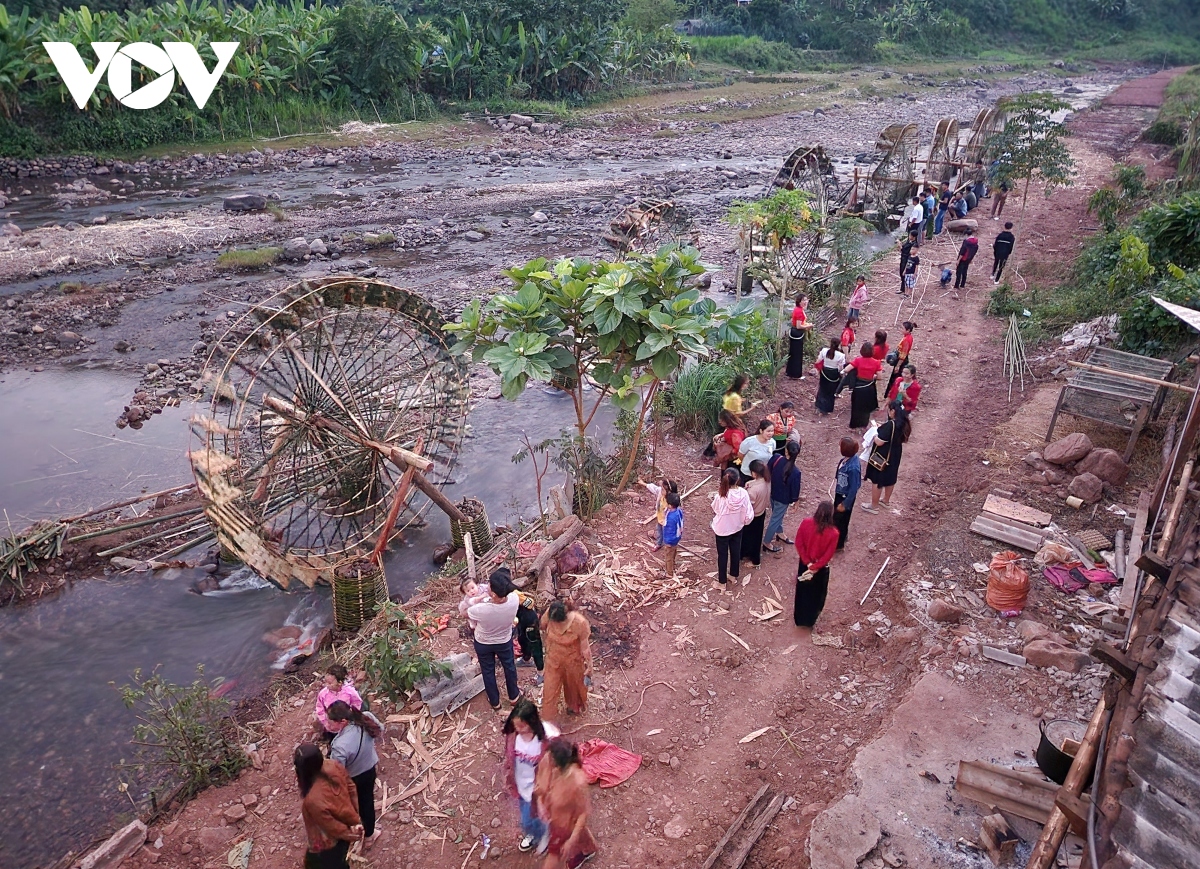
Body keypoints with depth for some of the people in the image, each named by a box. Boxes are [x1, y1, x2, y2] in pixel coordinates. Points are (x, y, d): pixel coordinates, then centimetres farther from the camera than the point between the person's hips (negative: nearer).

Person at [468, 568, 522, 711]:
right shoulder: (514, 599, -35)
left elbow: (466, 614, -17)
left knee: (488, 671, 25)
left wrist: (480, 600, -3)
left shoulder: (481, 609, -43)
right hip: (505, 641, 2)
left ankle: (494, 702, 47)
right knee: (509, 666, 30)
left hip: (483, 644, -2)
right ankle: (513, 696, 52)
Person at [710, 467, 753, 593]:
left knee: (722, 555, 15)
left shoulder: (720, 496, -30)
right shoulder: (743, 493, -23)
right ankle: (734, 576, 46)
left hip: (722, 530, -3)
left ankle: (722, 583, 28)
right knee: (735, 552, 25)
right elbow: (748, 515, -16)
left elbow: (715, 510, -7)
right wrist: (742, 521, 5)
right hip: (737, 528, 3)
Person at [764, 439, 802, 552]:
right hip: (783, 499, -5)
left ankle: (779, 533, 54)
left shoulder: (775, 459, -22)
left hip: (772, 494, 6)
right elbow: (795, 490, -18)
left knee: (777, 515, 30)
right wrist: (796, 501, 1)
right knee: (775, 519, 13)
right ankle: (767, 543, 28)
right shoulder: (796, 472, -32)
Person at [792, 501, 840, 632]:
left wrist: (808, 563, -9)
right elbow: (828, 555, -22)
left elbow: (799, 543, -14)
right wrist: (815, 567, -13)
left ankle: (799, 617, 46)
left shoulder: (806, 523, -20)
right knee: (816, 594, 23)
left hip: (804, 564, 3)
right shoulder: (833, 533, -27)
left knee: (802, 590, 26)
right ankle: (809, 621, 42)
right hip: (821, 568, -3)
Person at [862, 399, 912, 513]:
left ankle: (874, 506, 17)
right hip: (895, 455, 8)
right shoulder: (904, 424, -4)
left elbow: (879, 442, -28)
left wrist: (874, 432, -8)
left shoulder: (890, 425, -29)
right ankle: (886, 500, 42)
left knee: (878, 480, 6)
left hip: (883, 456, -8)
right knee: (890, 478, 24)